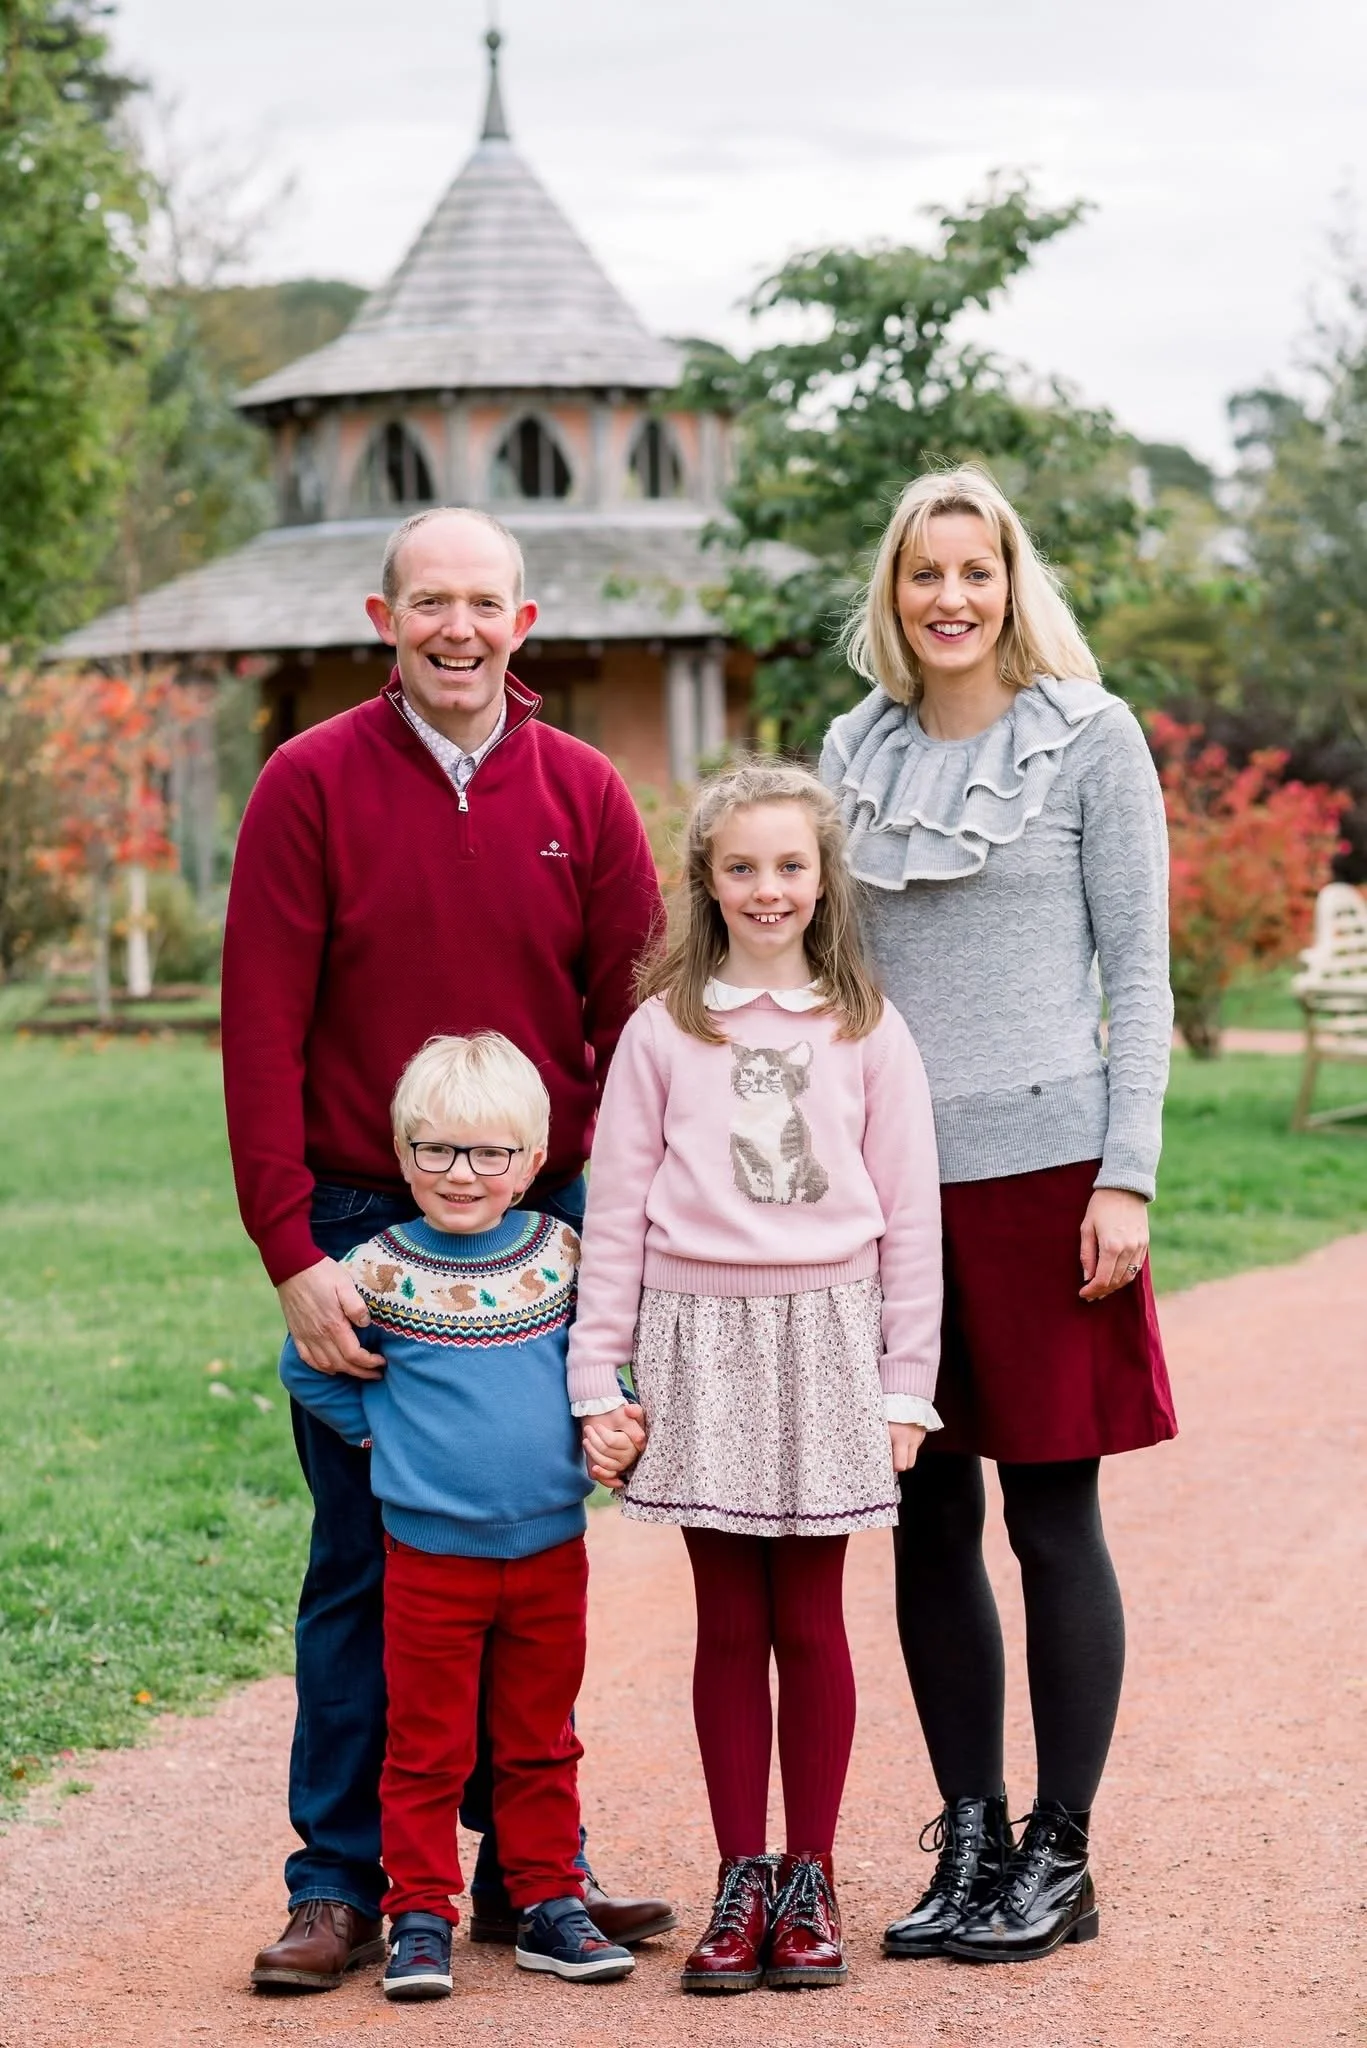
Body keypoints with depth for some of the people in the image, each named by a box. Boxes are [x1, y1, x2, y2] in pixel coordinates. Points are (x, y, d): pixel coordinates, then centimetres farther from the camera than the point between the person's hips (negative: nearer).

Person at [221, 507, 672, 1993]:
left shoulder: (581, 794, 4)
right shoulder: (311, 786, -3)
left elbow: (636, 1023, 6)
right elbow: (261, 1033, -6)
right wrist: (292, 1253, -13)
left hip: (541, 1228, 2)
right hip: (363, 1229, -2)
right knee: (360, 1563, 2)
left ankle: (528, 1868, 18)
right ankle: (340, 1883, 11)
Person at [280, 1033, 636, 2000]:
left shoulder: (561, 1255, 0)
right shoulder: (381, 1272, -7)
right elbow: (307, 1369, 5)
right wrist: (380, 1430, -1)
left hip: (551, 1548, 2)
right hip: (430, 1553, -2)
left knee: (541, 1740, 13)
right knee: (428, 1748, 5)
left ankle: (550, 1904, 22)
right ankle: (421, 1917, 13)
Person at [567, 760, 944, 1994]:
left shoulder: (866, 1033, 4)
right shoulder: (663, 1031, 3)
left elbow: (909, 1220, 4)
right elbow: (615, 1212, 4)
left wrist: (904, 1387, 1)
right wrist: (597, 1382, 1)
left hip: (825, 1339, 0)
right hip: (701, 1341, 0)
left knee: (810, 1620, 3)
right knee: (730, 1623, 4)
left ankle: (810, 1879, 13)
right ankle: (741, 1880, 12)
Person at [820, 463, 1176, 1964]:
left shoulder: (1090, 738, 0)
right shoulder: (854, 753, 11)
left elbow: (1137, 968, -2)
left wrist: (1126, 1177, -9)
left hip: (1041, 1164, -4)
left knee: (1051, 1517, 0)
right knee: (930, 1524, 6)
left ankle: (1059, 1856, 9)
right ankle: (968, 1845, 16)